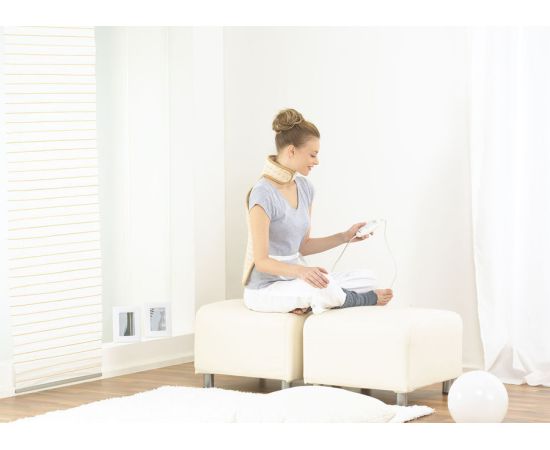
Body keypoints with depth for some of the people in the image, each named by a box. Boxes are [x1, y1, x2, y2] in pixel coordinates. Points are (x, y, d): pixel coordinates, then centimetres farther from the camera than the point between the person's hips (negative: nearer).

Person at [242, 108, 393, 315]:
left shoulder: (304, 188, 8)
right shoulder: (263, 194, -19)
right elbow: (261, 261, -20)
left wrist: (345, 237, 5)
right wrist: (300, 271, -36)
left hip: (296, 281, 9)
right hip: (266, 289, -8)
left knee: (368, 279, -5)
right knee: (325, 288, -36)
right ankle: (365, 299, -5)